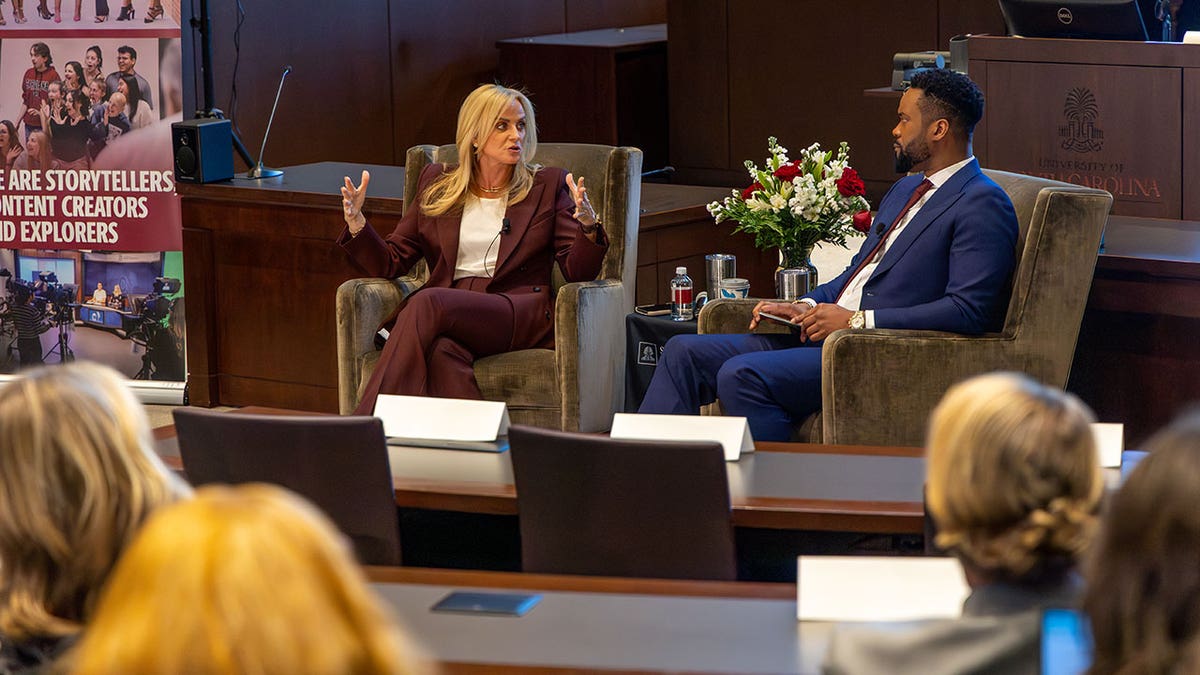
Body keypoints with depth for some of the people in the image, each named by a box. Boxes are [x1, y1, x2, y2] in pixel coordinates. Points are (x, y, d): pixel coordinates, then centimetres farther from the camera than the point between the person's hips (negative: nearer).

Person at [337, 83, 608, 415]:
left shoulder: (548, 186, 14)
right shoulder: (437, 184, 19)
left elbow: (578, 272, 5)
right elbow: (391, 263, 17)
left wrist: (588, 226, -16)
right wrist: (356, 223, -2)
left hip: (521, 316, -2)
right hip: (447, 312, 2)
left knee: (429, 302, -32)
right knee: (442, 352, -37)